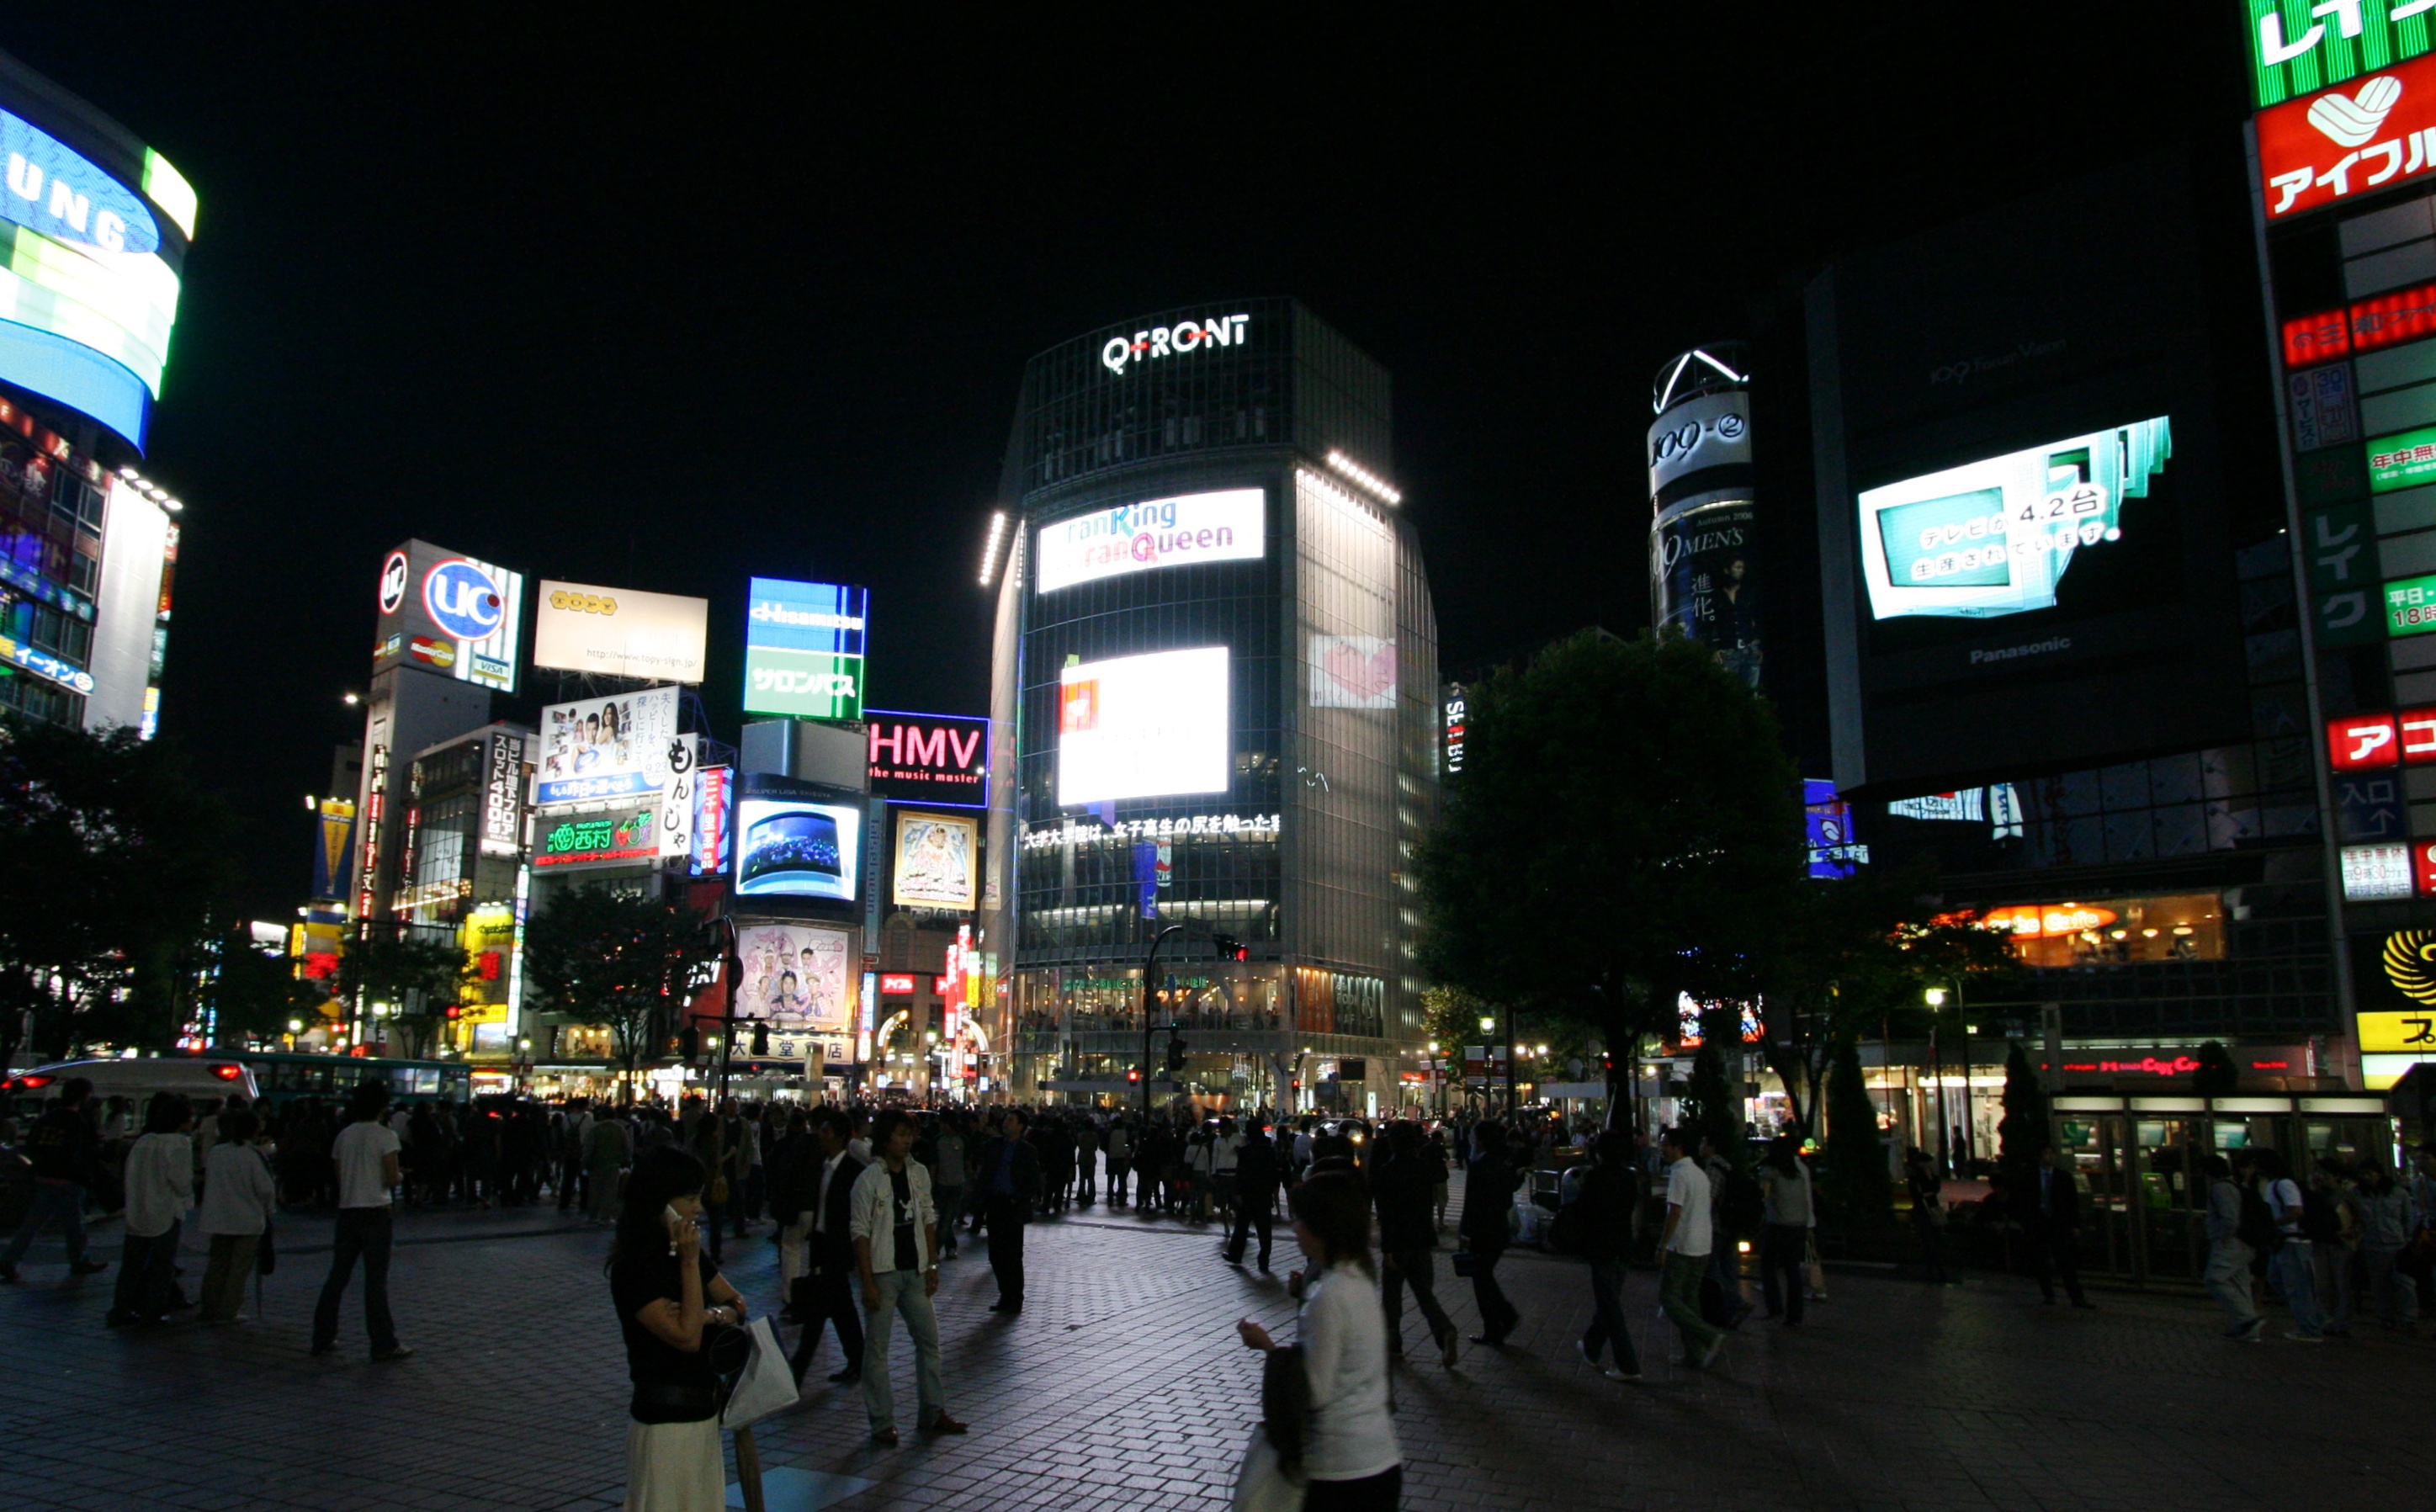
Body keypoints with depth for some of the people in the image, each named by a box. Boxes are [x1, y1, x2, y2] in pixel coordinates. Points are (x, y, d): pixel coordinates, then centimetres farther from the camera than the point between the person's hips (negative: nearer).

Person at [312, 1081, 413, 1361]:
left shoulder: (344, 1136, 9)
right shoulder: (385, 1135, -9)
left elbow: (338, 1177, 11)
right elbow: (392, 1178, -13)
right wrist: (397, 1176, 7)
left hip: (347, 1211, 6)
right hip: (375, 1212, -6)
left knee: (337, 1277, 14)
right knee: (376, 1280, -3)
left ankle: (323, 1338, 19)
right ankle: (384, 1344, 0)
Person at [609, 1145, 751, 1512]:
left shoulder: (685, 1255, 7)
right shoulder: (633, 1269, -19)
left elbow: (737, 1306, 9)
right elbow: (686, 1337, -24)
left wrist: (712, 1315, -12)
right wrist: (690, 1263, -24)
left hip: (704, 1412, 8)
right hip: (666, 1422, -8)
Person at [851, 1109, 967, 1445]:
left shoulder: (919, 1174, 6)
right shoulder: (869, 1179, -10)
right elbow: (861, 1232, -11)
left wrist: (932, 1266, 7)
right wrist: (868, 1282, -14)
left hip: (914, 1271, 6)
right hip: (882, 1272, -5)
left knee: (929, 1339, 9)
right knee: (877, 1348, 1)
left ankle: (932, 1413, 21)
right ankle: (882, 1422, 10)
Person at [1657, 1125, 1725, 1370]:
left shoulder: (1679, 1174, -15)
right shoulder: (1700, 1173, 12)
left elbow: (1675, 1213, -20)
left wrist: (1662, 1244, -14)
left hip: (1682, 1247, -9)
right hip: (1702, 1246, 9)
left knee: (1668, 1298, -2)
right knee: (1690, 1298, 13)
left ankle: (1710, 1335, -14)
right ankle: (1695, 1354, 13)